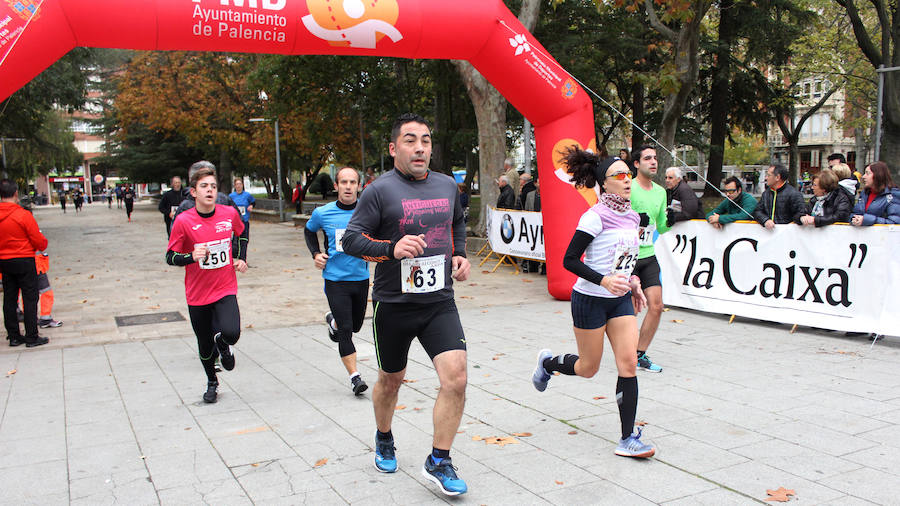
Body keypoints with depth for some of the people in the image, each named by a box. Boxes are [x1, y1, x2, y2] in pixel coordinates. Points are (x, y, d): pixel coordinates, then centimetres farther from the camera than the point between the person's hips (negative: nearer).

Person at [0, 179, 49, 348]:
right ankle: (32, 337, 4)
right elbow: (39, 241, -12)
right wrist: (43, 245, 9)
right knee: (30, 298, 2)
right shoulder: (23, 215, -16)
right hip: (24, 261, -5)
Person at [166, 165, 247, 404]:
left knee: (231, 333, -24)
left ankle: (223, 343, 16)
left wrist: (241, 259, 8)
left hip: (225, 290, 0)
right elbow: (170, 257, -6)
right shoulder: (183, 221, -12)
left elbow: (241, 234, 18)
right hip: (197, 294, 0)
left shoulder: (230, 213, -5)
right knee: (205, 345, 13)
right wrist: (192, 257, -24)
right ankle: (212, 383, 43)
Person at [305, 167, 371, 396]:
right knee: (345, 330, -8)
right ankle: (354, 376, 1)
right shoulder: (323, 213, -5)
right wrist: (315, 254, 1)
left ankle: (332, 320, 51)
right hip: (335, 280, -2)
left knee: (355, 325, 18)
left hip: (361, 278, 2)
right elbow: (309, 231, 16)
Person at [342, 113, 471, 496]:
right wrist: (392, 249, -25)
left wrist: (459, 255, 10)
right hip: (394, 303, -3)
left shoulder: (447, 185, 7)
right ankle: (384, 440, 45)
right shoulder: (380, 190, -8)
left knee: (455, 377, -12)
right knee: (391, 380, 15)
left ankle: (438, 462, 6)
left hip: (440, 301, 3)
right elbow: (351, 239, -10)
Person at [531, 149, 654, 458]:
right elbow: (569, 260, -18)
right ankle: (547, 362, 39)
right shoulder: (595, 217, -16)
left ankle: (628, 439, 3)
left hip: (620, 300, 6)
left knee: (629, 364, -5)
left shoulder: (631, 217, 6)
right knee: (588, 368, 7)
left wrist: (632, 284, 11)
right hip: (590, 300, -6)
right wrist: (604, 280, -27)